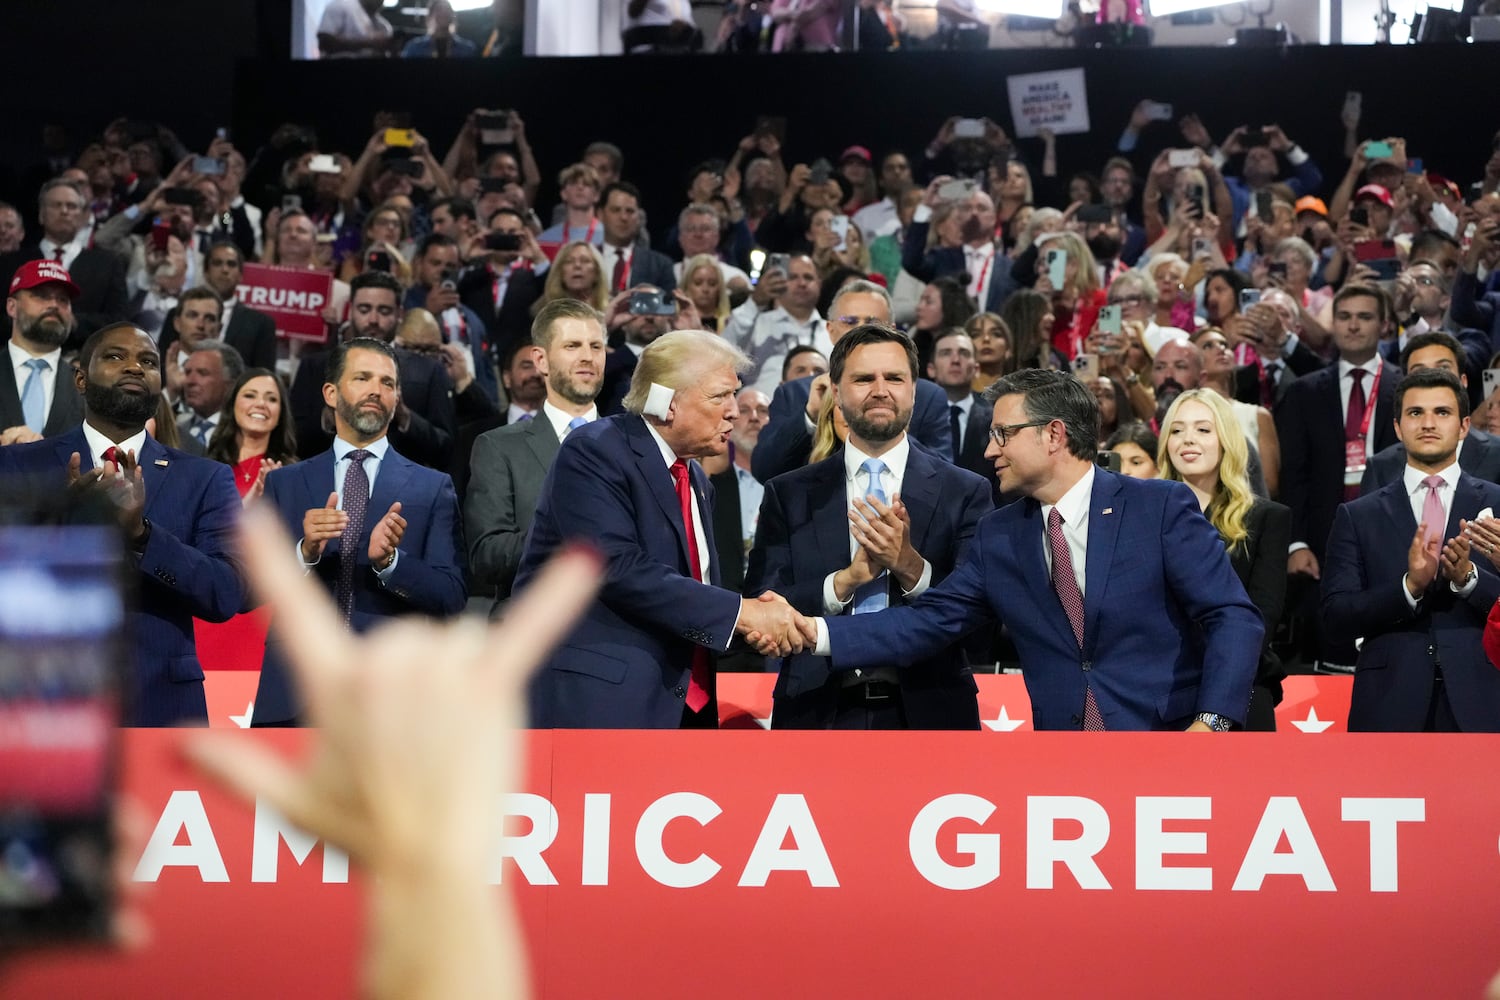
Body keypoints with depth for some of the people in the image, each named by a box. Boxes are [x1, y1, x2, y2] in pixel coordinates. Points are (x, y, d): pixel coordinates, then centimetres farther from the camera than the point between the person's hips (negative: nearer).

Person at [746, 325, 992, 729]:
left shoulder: (965, 493, 3)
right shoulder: (789, 496, 6)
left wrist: (910, 566, -18)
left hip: (927, 712, 0)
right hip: (819, 714, 0)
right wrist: (846, 579, -15)